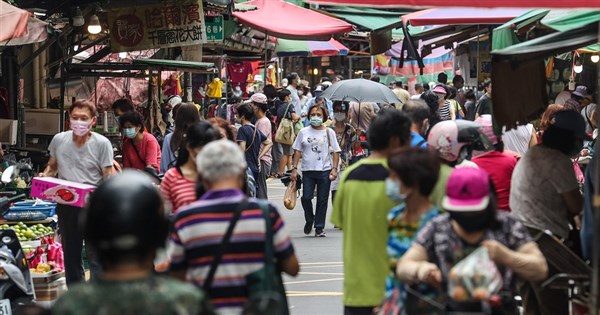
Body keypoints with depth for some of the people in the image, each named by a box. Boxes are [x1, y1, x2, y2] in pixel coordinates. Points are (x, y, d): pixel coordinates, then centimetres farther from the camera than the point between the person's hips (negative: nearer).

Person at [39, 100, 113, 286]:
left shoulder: (101, 143, -8)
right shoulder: (59, 140, 3)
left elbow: (108, 176, -7)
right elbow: (52, 166, 18)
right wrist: (45, 176, -4)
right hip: (66, 205, 5)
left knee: (96, 255, -8)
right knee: (70, 252, 16)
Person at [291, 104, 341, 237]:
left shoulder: (329, 132, 6)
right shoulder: (303, 132, 7)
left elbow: (336, 152, 5)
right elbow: (297, 151, 8)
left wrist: (334, 169, -6)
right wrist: (294, 168, 0)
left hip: (324, 171, 0)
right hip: (308, 171, 0)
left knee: (322, 200, 1)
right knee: (306, 197, -10)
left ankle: (319, 228, 10)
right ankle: (309, 220, 17)